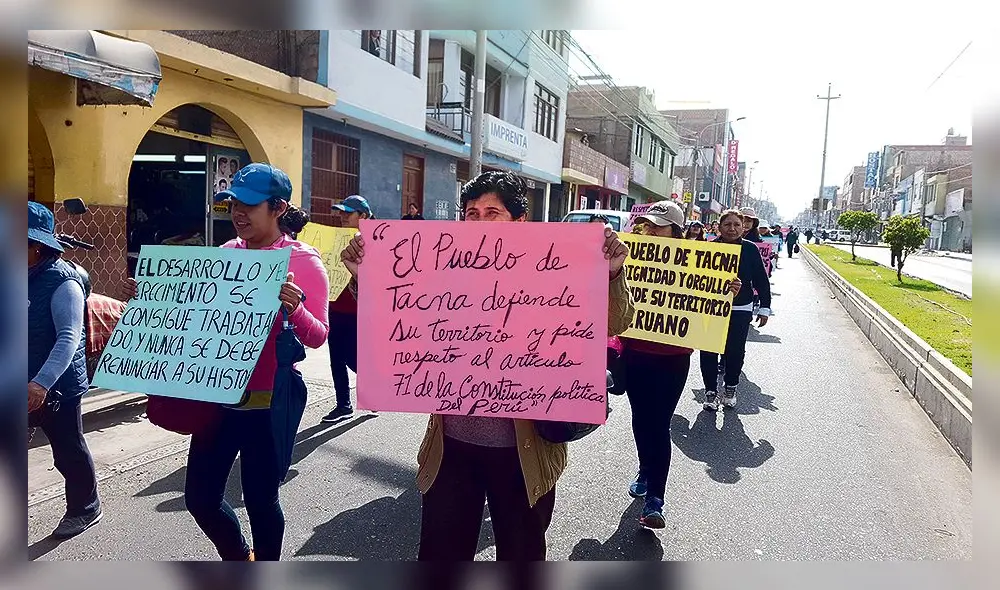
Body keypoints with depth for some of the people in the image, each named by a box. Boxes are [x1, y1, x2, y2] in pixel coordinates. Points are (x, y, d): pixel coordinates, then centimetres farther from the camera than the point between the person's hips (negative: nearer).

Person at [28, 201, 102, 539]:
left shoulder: (62, 282, -19)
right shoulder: (28, 276, 5)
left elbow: (68, 338, -28)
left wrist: (42, 383, -39)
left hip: (57, 386, -7)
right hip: (29, 384, 7)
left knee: (68, 450, 9)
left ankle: (84, 509, 28)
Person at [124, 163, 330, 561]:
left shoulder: (303, 262, -11)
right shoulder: (225, 254, 5)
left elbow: (318, 336, -15)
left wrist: (294, 309, -33)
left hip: (267, 401, -6)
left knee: (260, 498, 8)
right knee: (199, 496, 14)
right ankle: (238, 558, 42)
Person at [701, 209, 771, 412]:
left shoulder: (750, 249, -2)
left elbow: (761, 280, 4)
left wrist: (764, 308, 4)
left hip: (741, 310, 0)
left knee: (736, 351, 6)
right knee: (708, 351, 2)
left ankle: (730, 387, 28)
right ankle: (711, 391, 16)